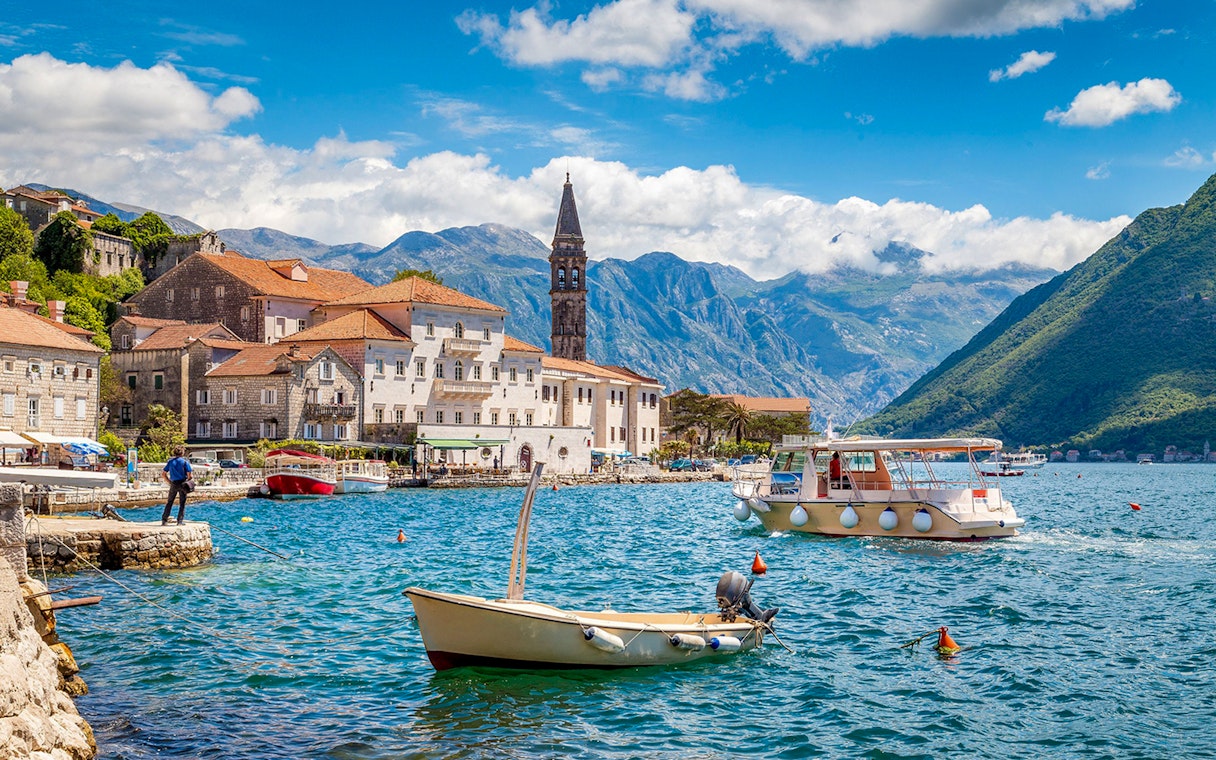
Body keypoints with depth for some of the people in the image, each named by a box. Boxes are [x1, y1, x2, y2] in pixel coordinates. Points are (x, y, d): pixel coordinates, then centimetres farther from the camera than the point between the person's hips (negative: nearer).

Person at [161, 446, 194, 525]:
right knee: (182, 503, 5)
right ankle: (180, 521, 3)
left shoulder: (170, 461, 6)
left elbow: (163, 474, 7)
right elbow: (190, 475, -11)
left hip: (173, 484, 3)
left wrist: (169, 482, 13)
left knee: (169, 502, 13)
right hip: (182, 484, -3)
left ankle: (164, 520, 12)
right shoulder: (184, 462, -5)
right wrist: (188, 481, 6)